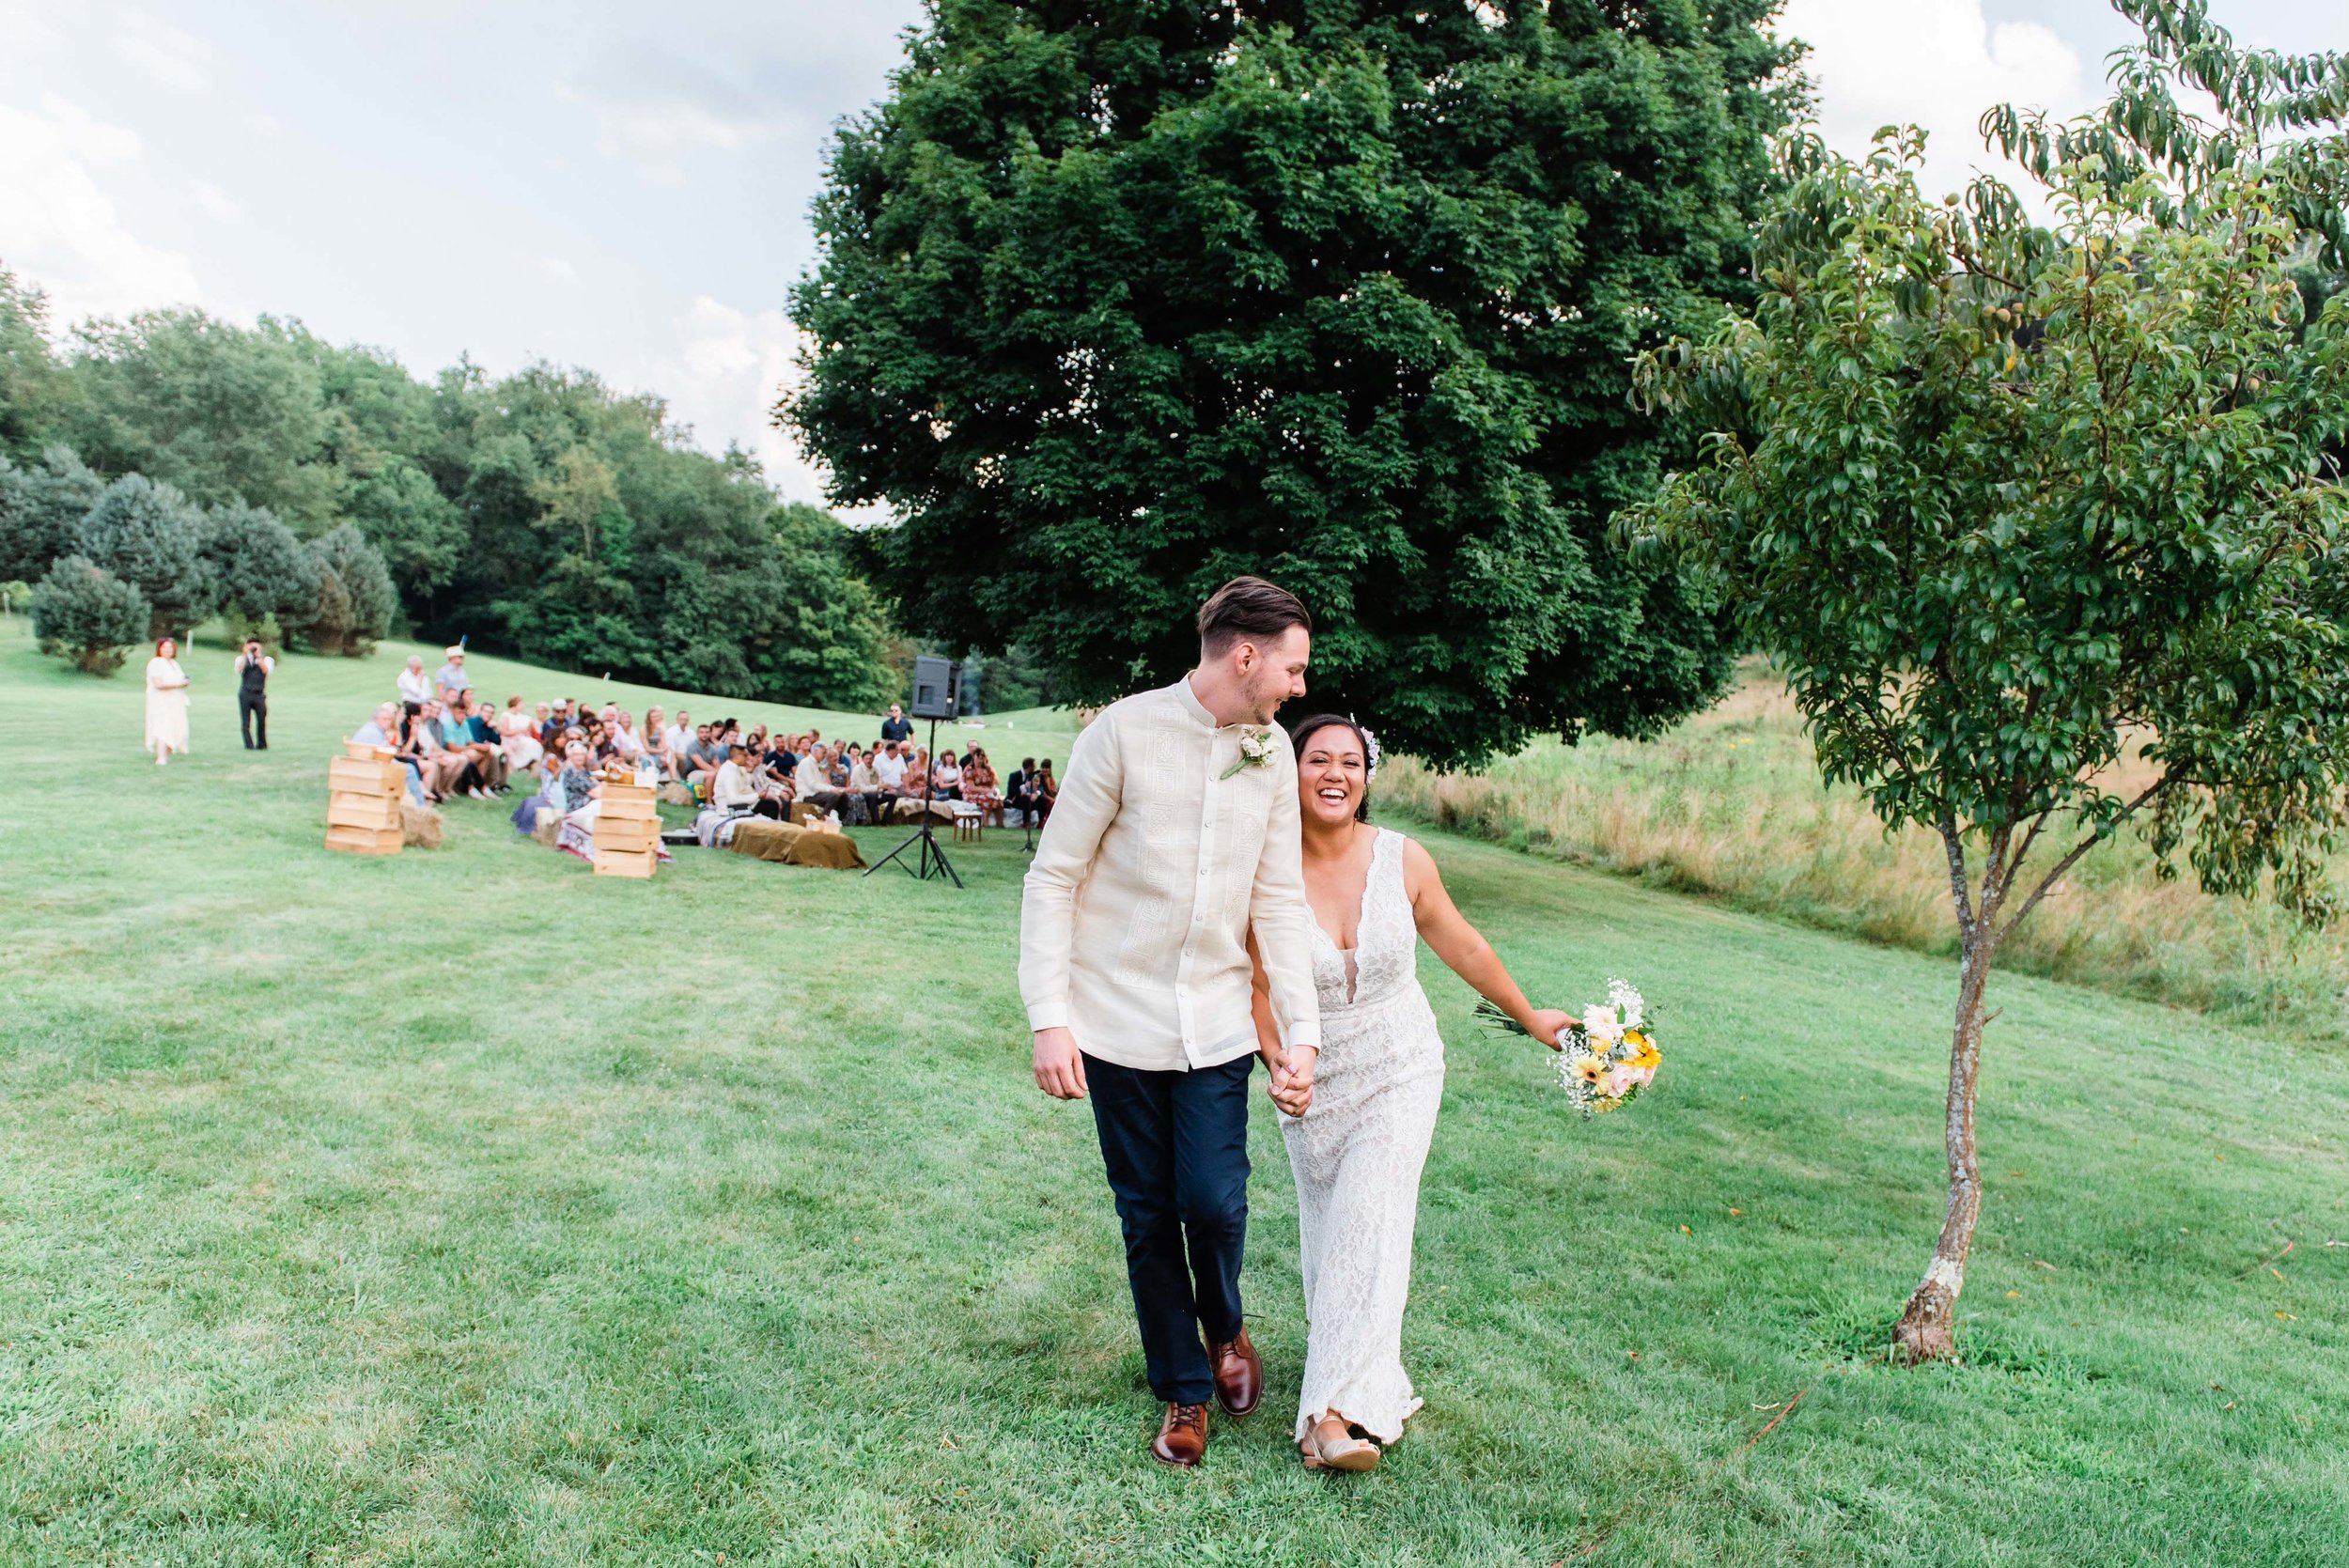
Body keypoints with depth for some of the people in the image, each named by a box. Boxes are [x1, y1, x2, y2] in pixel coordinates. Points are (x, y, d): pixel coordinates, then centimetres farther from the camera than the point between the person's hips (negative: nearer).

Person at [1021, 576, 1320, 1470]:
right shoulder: (1125, 732, -11)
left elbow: (1280, 899, 4)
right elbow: (1054, 877, -9)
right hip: (1119, 1020, -2)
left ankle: (1224, 1329, 29)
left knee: (1215, 1203, -4)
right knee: (1148, 1217, 8)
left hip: (1215, 1023, 2)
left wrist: (1301, 1030, -4)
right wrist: (1049, 1017, -15)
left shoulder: (1273, 753, 2)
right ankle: (1184, 1391, 28)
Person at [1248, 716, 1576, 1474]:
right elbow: (1259, 988, -4)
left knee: (1369, 1222, -13)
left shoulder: (1403, 859, -12)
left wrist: (1531, 1018, 15)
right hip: (1315, 1079, 1)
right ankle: (1370, 1380, 25)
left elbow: (1462, 946, 4)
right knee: (1328, 1230, 7)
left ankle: (1340, 1410, -13)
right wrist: (1283, 1065, -20)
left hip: (1401, 1072, -1)